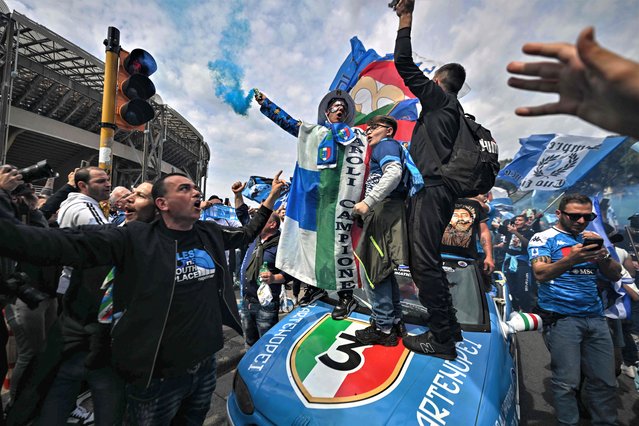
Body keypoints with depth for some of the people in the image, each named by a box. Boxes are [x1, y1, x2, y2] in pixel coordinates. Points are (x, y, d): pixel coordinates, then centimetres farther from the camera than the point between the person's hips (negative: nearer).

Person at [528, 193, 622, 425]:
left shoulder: (591, 238, 17)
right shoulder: (544, 239, -2)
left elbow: (615, 275, 13)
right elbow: (541, 274, -15)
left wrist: (602, 254, -7)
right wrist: (572, 260, -30)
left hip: (596, 317, 6)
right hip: (561, 318, -6)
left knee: (605, 382, 8)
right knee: (567, 383, -4)